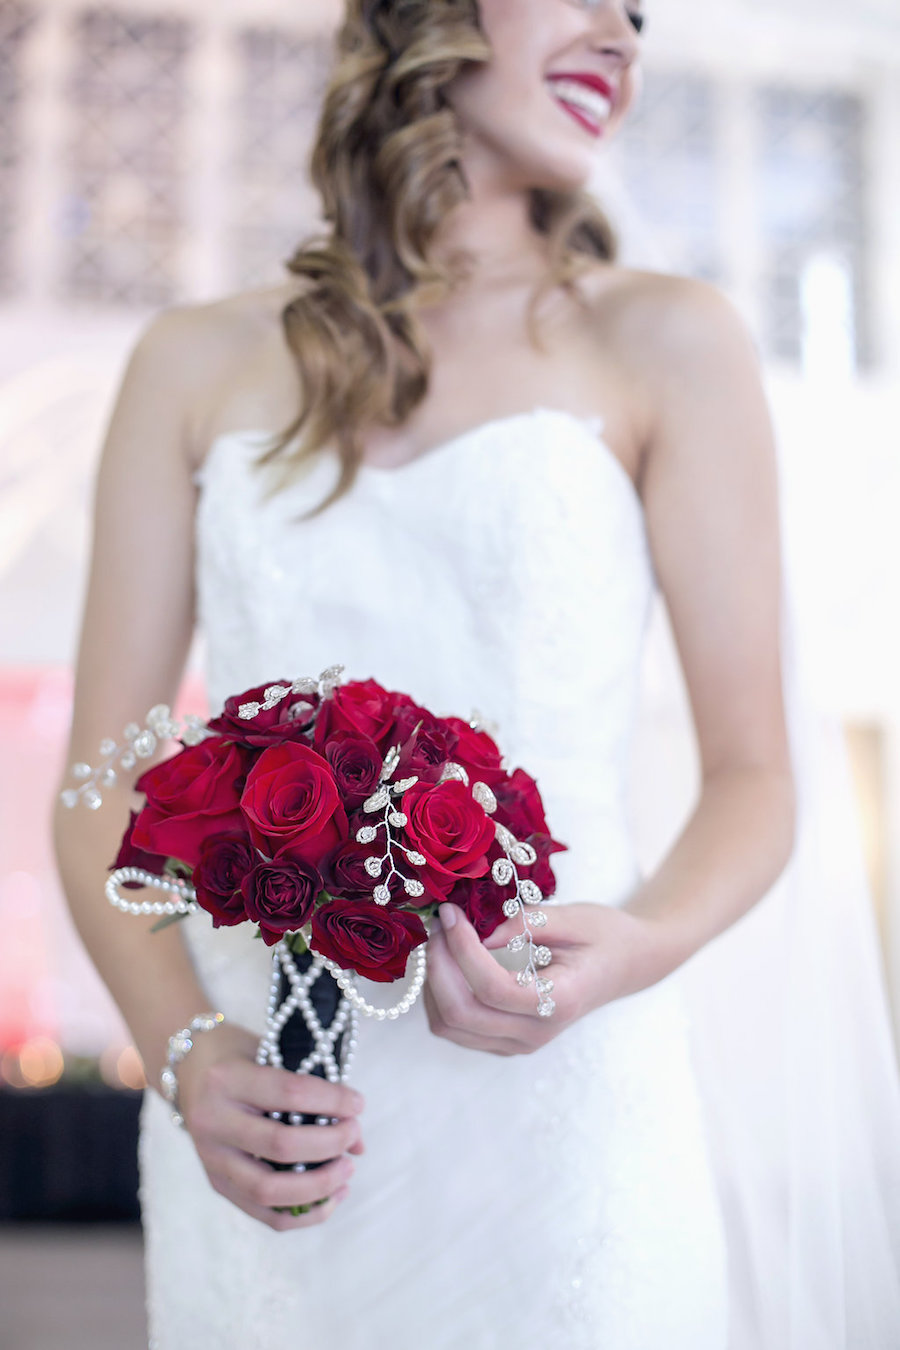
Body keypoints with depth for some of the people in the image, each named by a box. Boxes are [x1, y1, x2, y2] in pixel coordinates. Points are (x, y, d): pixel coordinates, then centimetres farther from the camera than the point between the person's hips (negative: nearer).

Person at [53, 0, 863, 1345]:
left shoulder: (665, 342, 0)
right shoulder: (199, 361, 5)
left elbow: (753, 776, 0)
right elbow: (102, 777, 3)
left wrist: (637, 950, -19)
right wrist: (184, 1054, -12)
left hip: (549, 1118, -1)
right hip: (259, 1120, 2)